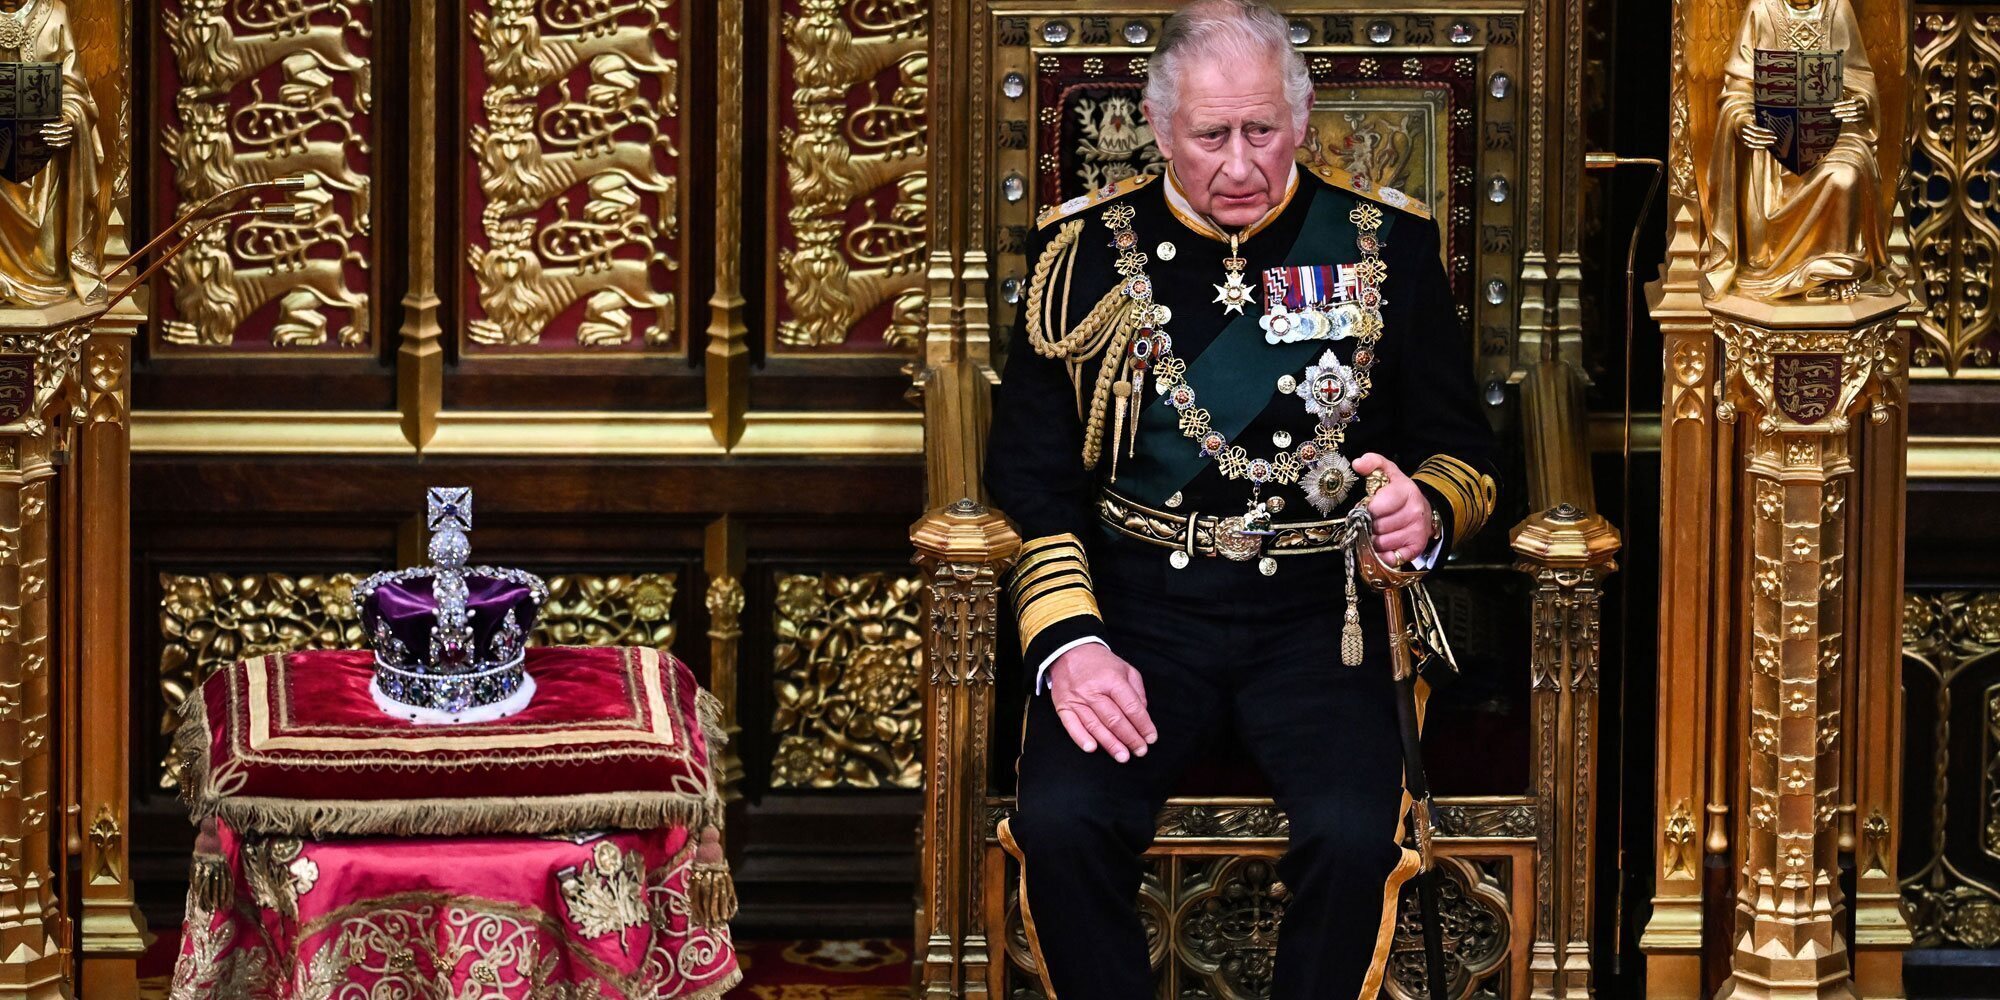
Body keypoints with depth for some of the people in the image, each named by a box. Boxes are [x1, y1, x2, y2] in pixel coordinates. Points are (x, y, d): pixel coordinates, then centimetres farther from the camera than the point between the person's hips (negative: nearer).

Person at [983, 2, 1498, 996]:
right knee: (1060, 822, -27)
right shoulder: (1087, 248, 6)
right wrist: (1068, 642, -10)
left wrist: (1426, 511, -12)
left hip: (1315, 610, 0)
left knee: (1356, 836, -29)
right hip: (1137, 605, 0)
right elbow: (1029, 474, 5)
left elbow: (1462, 451, 13)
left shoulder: (1384, 243, 6)